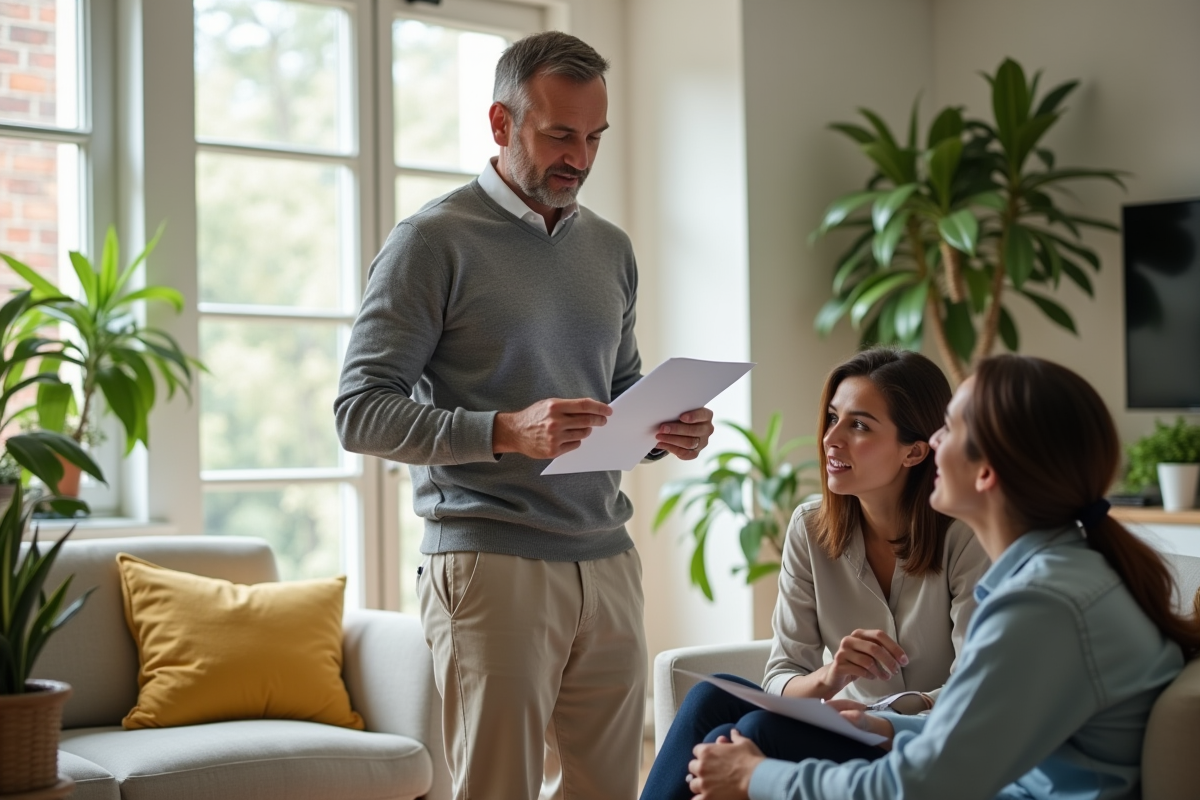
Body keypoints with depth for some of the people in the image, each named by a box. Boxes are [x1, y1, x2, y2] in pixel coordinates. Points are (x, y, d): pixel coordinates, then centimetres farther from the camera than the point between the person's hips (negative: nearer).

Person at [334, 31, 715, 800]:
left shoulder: (611, 248, 16)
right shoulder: (435, 240, -4)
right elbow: (361, 411, -9)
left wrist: (665, 432, 1)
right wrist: (504, 432, -22)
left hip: (607, 563, 6)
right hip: (492, 564, -5)